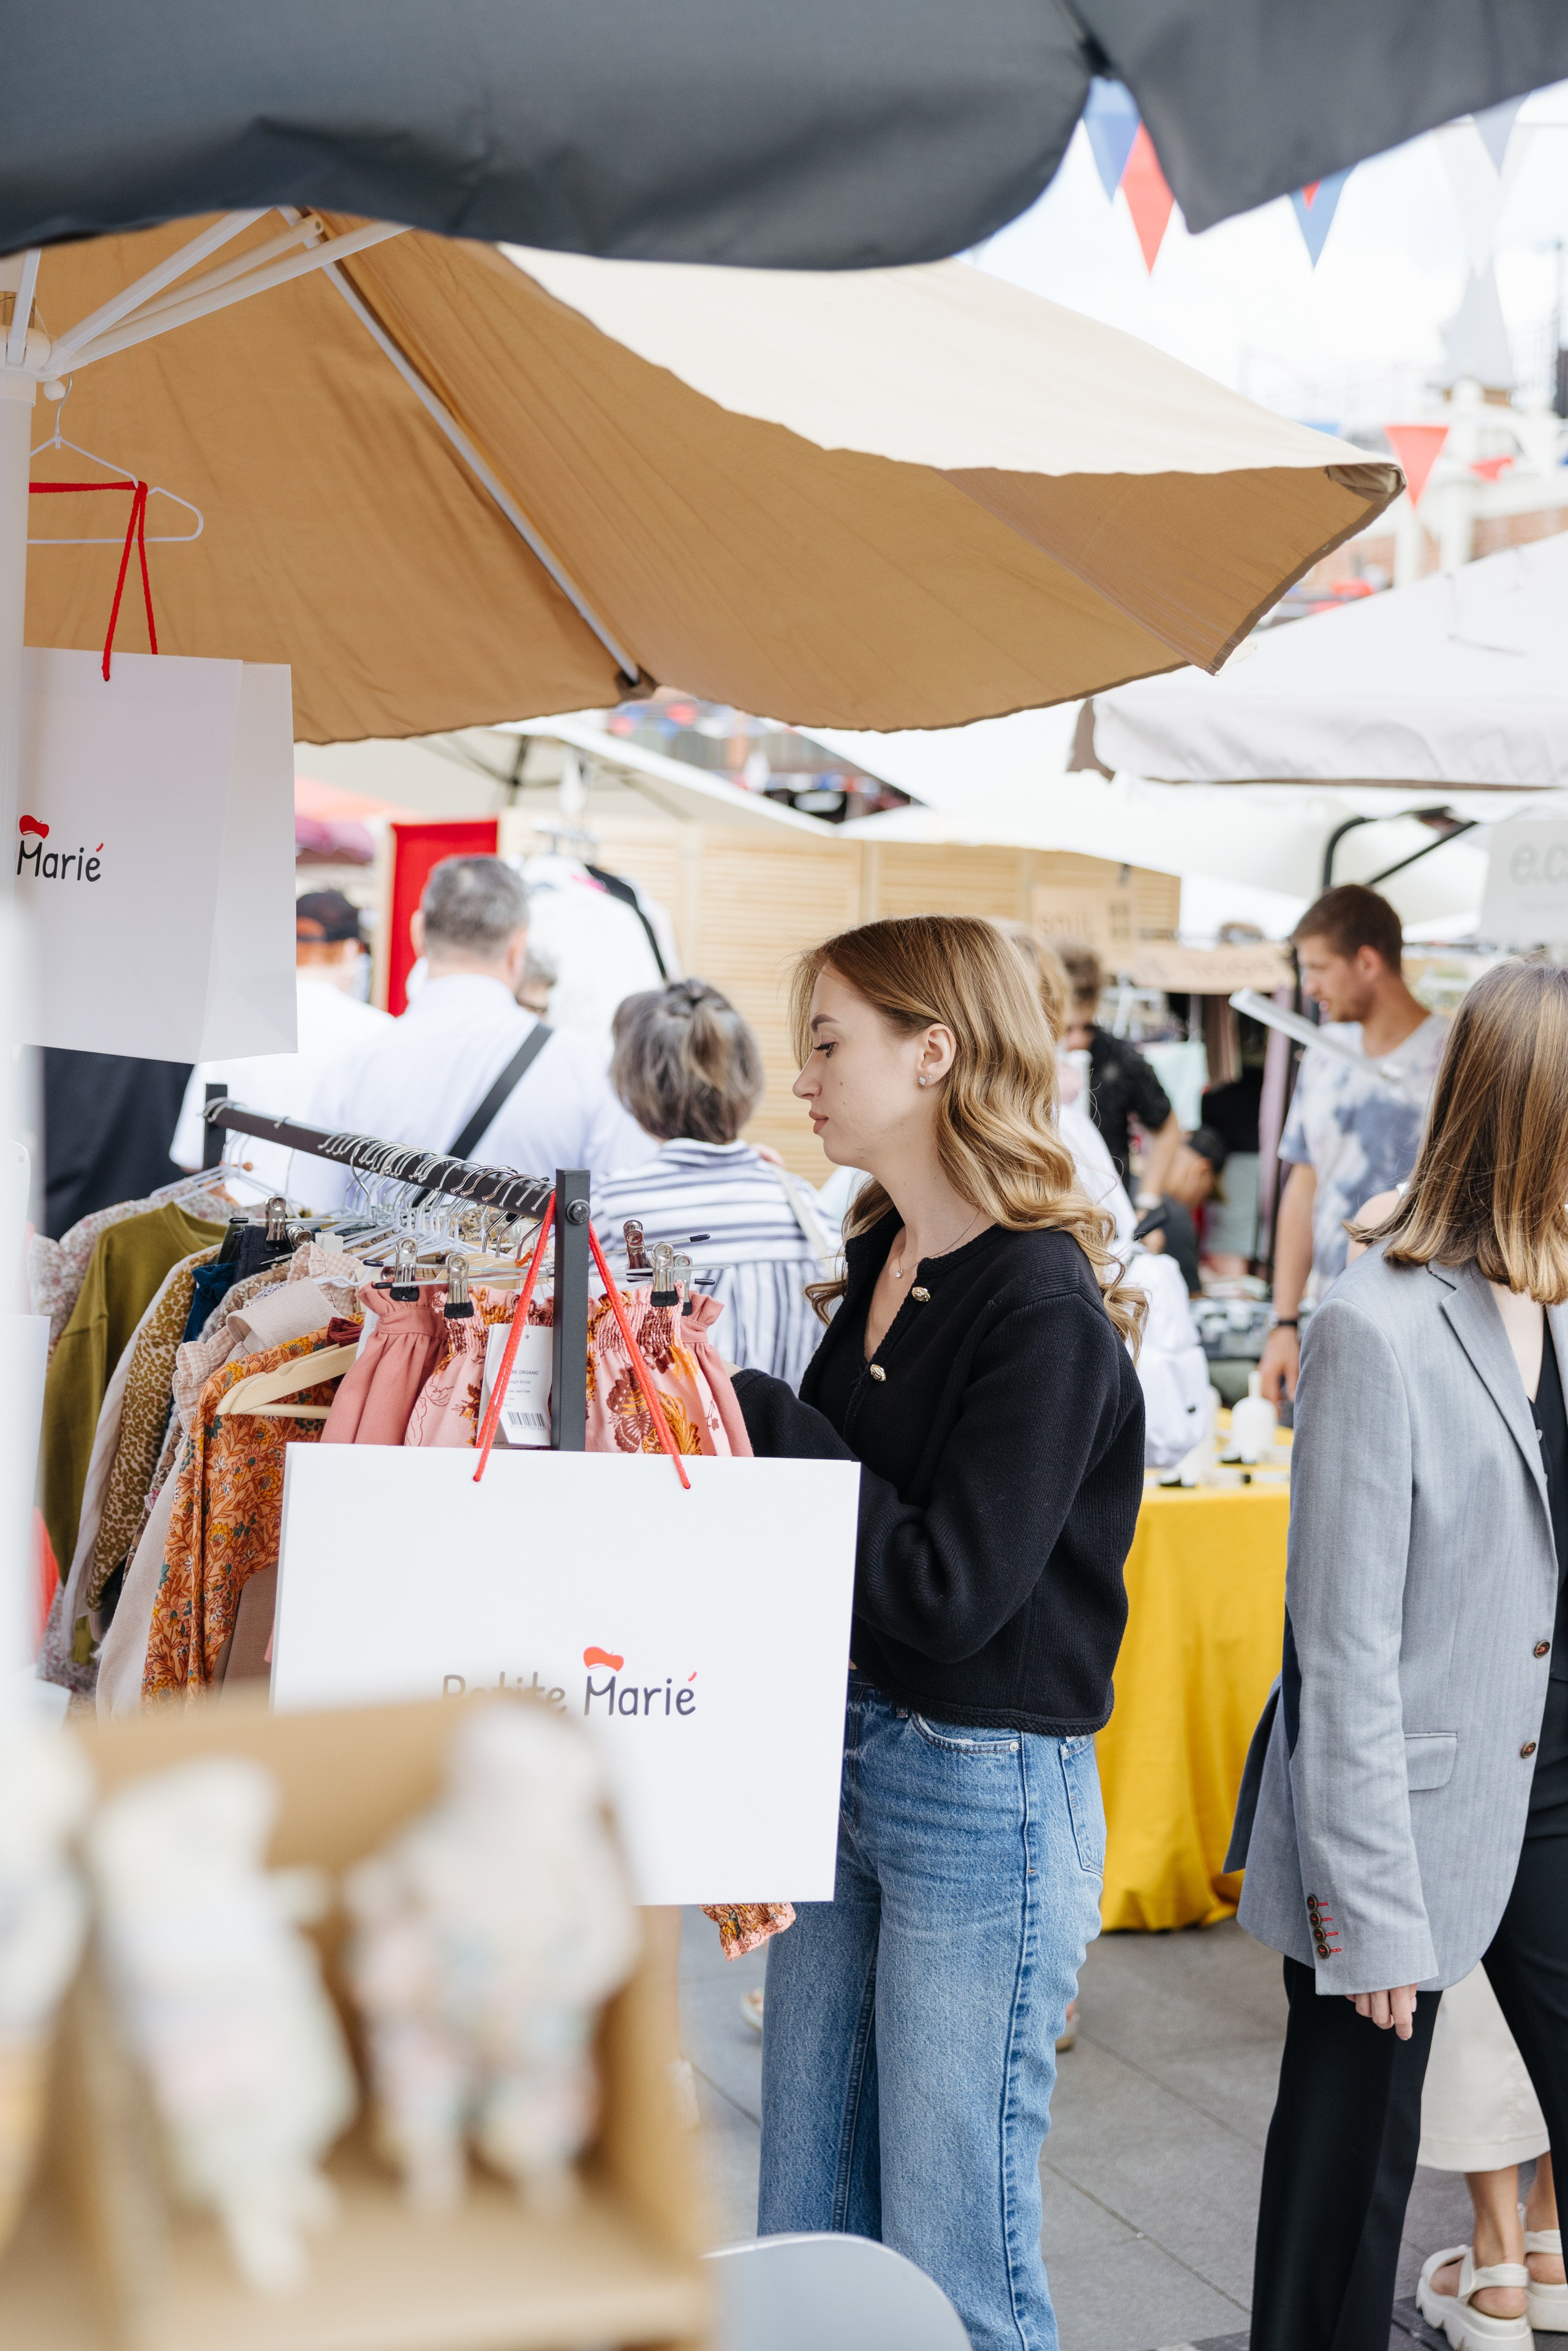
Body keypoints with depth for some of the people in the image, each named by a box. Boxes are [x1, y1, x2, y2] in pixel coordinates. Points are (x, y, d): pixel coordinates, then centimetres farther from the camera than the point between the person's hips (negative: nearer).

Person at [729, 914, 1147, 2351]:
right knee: (806, 2229, 19)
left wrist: (766, 1420, -16)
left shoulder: (1043, 1308, -18)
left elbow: (945, 1594, -22)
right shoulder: (882, 1262, 7)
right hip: (843, 1757, 8)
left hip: (986, 1797, -8)